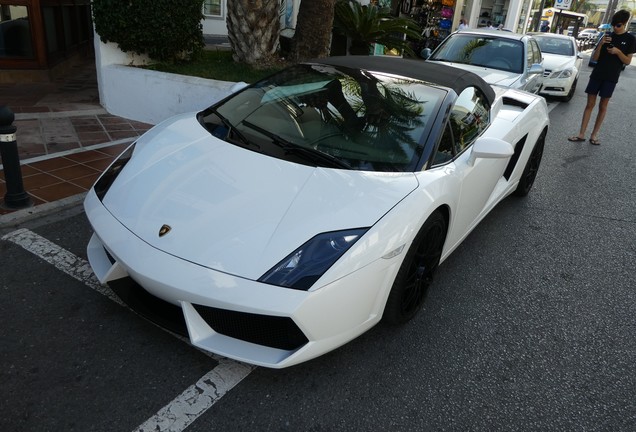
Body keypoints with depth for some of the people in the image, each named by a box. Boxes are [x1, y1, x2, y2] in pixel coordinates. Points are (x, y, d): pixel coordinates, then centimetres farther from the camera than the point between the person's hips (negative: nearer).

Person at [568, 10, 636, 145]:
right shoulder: (606, 36, 8)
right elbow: (594, 58, 4)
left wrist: (618, 51, -19)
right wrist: (600, 44, -13)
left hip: (611, 78, -2)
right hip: (596, 75, 2)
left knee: (603, 106, 3)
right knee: (590, 104, 1)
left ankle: (594, 135, 7)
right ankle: (581, 134, 1)